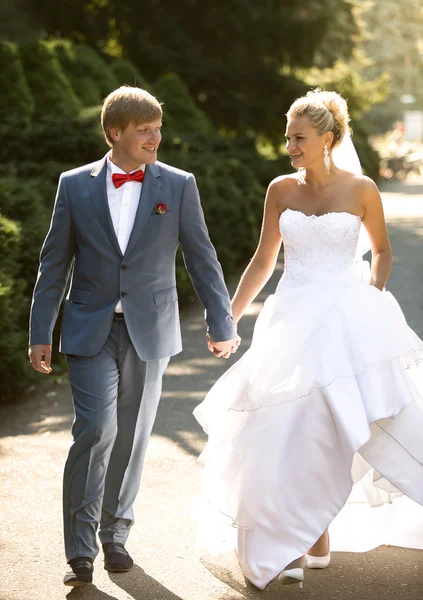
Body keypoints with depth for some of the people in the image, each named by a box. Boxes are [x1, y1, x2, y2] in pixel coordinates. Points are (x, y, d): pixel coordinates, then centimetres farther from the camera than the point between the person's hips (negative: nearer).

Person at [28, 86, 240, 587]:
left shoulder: (178, 185, 1)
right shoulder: (75, 185, 1)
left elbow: (201, 258, 5)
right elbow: (54, 263, 5)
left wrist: (221, 325, 5)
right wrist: (40, 334, 3)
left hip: (149, 332, 1)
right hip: (91, 332, -1)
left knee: (131, 436, 9)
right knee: (95, 430, -11)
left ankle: (115, 535, 25)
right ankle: (81, 550, -3)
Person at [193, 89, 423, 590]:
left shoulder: (360, 190, -1)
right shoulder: (281, 190, 5)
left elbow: (382, 251, 13)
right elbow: (263, 260, 12)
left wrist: (373, 294, -3)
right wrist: (230, 317, 10)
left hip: (348, 318, -2)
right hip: (293, 318, 2)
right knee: (292, 430, 1)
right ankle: (310, 542, 13)